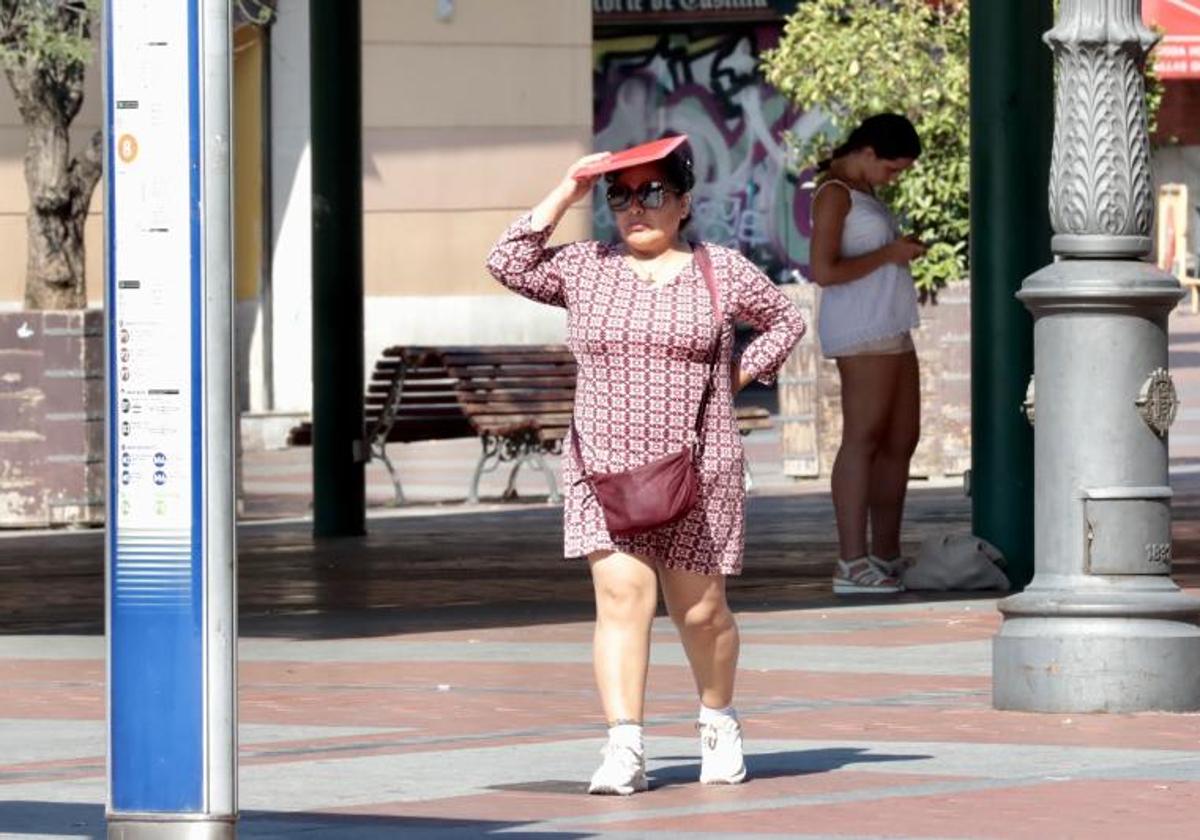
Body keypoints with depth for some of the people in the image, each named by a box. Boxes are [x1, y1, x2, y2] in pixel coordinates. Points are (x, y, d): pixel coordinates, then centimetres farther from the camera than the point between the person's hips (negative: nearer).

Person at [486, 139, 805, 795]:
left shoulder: (723, 271, 6)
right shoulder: (585, 268, 7)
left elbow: (784, 321, 17)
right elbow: (507, 265, -1)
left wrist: (737, 377, 5)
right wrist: (563, 196, -1)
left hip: (697, 474, 0)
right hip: (605, 470, 0)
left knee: (699, 610, 6)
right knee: (623, 596, -14)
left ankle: (719, 722, 32)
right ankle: (624, 748, -17)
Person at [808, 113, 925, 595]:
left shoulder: (861, 190, 19)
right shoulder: (834, 194, -10)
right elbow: (823, 272, -19)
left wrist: (902, 249, 13)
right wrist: (888, 254, -14)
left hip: (888, 329, 11)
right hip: (861, 332, -11)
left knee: (901, 441, 12)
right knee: (863, 438, -13)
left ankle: (886, 557, 17)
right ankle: (852, 564, -16)